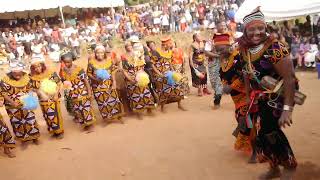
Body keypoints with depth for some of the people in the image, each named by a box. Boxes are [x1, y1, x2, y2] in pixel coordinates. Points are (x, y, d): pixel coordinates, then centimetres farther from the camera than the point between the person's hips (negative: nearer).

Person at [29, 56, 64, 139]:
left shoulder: (51, 73, -11)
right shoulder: (33, 77, -5)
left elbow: (58, 83, -6)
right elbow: (34, 88, 4)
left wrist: (56, 94, -13)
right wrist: (40, 93, -12)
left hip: (53, 98, -2)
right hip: (43, 100, 3)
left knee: (55, 114, 2)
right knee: (47, 116, 10)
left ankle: (59, 131, 18)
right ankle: (53, 131, 26)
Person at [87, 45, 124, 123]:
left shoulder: (109, 60, -4)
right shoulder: (92, 62, -8)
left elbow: (113, 72, 1)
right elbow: (89, 73, -2)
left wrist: (114, 82, -6)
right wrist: (95, 78, -18)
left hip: (109, 84, 1)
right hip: (98, 86, -1)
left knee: (113, 99, 5)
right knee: (102, 101, 7)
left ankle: (117, 114, 24)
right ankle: (107, 116, 24)